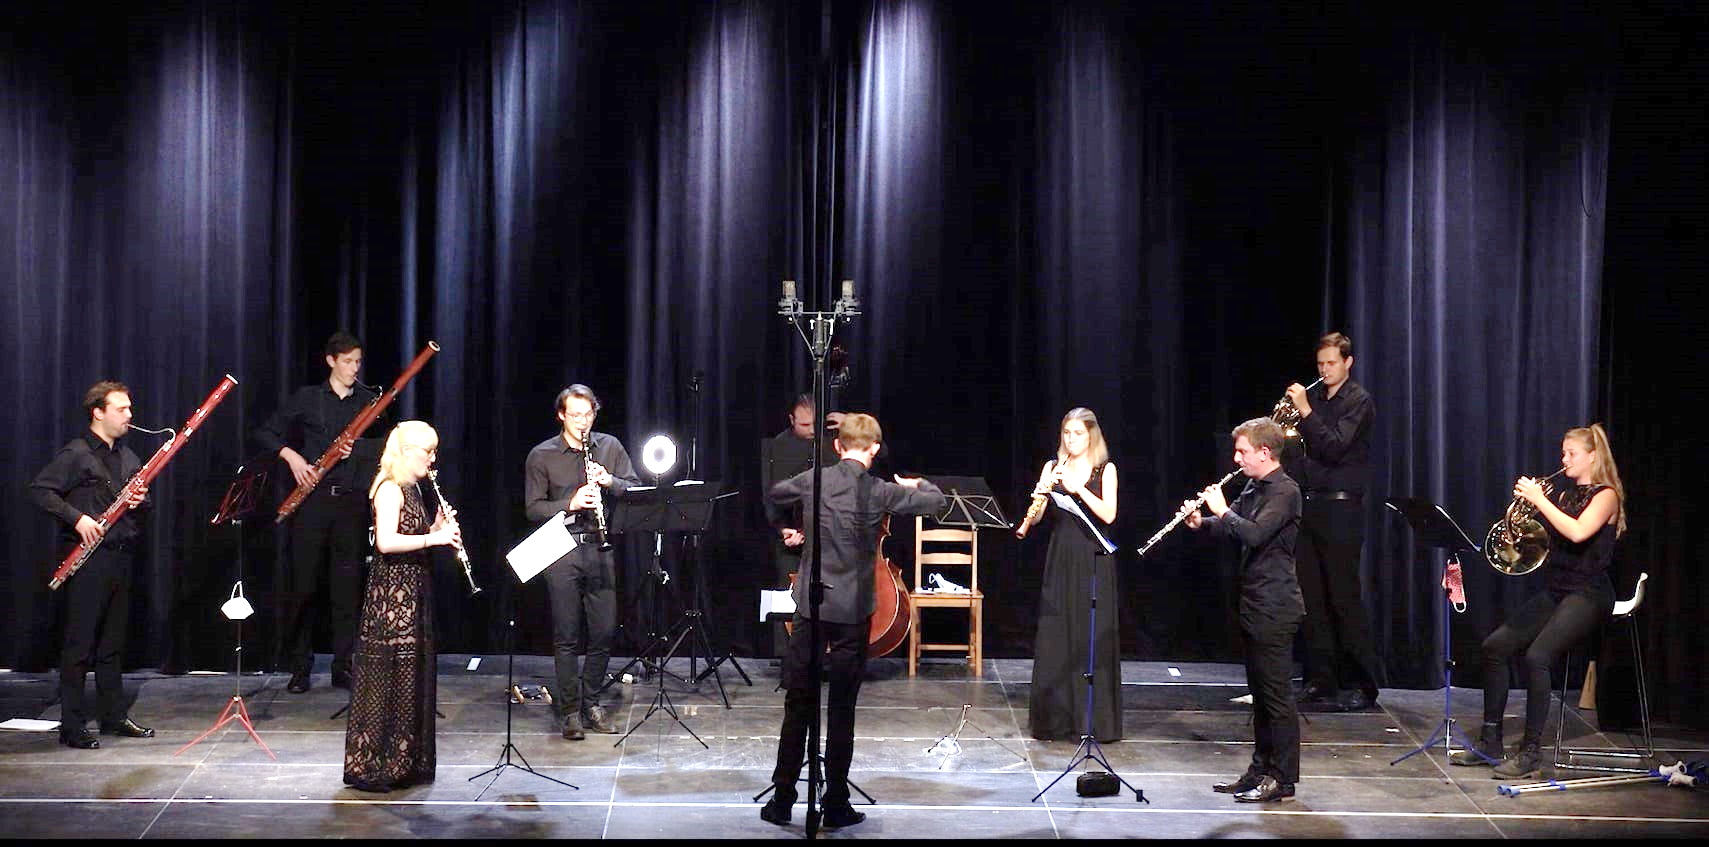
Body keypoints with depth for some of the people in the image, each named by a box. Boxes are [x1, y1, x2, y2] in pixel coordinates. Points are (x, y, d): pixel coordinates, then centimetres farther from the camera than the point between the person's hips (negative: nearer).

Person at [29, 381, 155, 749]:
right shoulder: (76, 454, -8)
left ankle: (115, 715, 22)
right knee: (80, 644, -3)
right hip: (87, 559, -7)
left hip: (121, 558, 7)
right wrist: (77, 518, -20)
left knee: (113, 642, 14)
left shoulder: (128, 457, 16)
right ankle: (72, 725, 2)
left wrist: (140, 501, 1)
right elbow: (39, 489, -12)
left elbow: (140, 502, 24)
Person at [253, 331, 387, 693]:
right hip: (312, 499, -1)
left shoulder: (369, 400, 8)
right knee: (303, 582, 0)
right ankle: (299, 666, 10)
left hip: (351, 501, 1)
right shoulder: (307, 398, 5)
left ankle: (344, 667, 10)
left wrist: (358, 448, -10)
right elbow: (265, 433, 6)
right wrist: (290, 455, -10)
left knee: (347, 584, 3)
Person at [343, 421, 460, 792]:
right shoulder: (390, 489, -14)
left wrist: (438, 528, 3)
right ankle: (370, 766, 2)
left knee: (411, 675, 13)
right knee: (387, 678, -5)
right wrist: (435, 537, -23)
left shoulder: (411, 488, 15)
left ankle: (404, 761, 21)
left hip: (412, 592, 10)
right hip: (391, 592, -10)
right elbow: (386, 542, -25)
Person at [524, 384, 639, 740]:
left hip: (600, 549, 3)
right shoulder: (541, 456, 1)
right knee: (567, 636, 1)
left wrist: (610, 481, -14)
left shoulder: (609, 447, 8)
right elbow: (534, 508, -3)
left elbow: (636, 489, 6)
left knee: (603, 633, 6)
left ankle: (591, 704, 21)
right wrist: (571, 504, -19)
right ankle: (571, 710, 10)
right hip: (561, 551, -2)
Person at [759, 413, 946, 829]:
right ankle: (836, 804, 11)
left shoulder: (814, 479, 0)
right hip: (853, 612, -2)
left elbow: (773, 495, 19)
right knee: (842, 710, 5)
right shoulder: (880, 491, -8)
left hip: (811, 607, 2)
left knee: (798, 705, 10)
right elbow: (937, 501, -3)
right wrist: (916, 484, 18)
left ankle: (783, 799, 13)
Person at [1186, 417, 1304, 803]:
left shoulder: (1285, 490, -15)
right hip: (1254, 604, 9)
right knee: (1260, 692, 15)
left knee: (1277, 693, -4)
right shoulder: (1254, 488, 13)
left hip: (1275, 608, -9)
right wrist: (1202, 522, 1)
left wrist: (1222, 510, -15)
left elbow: (1254, 533, -27)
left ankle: (1283, 779, 2)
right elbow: (1232, 527, 20)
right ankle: (1261, 769, 23)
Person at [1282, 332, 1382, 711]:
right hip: (1307, 505, 6)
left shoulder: (1359, 401, -4)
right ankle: (1320, 679, 14)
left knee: (1344, 599, -6)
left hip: (1340, 508, -6)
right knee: (1311, 598, 6)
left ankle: (1359, 684, -1)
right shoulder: (1312, 396, 14)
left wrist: (1305, 411, -19)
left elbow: (1334, 448, -16)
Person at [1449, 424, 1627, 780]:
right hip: (1554, 590, 8)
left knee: (1537, 656, -28)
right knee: (1495, 646, -5)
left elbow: (1577, 532, -24)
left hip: (1587, 594, -8)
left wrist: (1540, 499, -20)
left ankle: (1530, 754, -22)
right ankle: (1490, 742, 1)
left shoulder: (1605, 495, -5)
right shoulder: (1563, 493, 16)